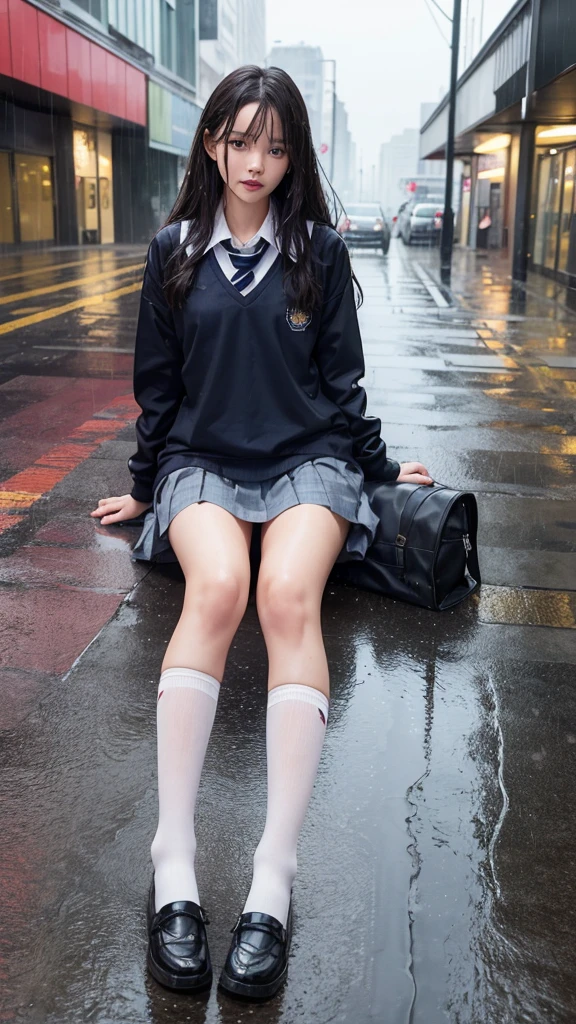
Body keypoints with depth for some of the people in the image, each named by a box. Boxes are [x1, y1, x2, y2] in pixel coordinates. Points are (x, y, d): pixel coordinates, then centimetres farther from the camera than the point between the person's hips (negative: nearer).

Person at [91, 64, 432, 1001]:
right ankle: (174, 867, -36)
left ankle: (274, 879, -37)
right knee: (216, 584, -34)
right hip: (202, 461, 1)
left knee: (288, 592, -34)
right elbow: (157, 384, 15)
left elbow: (341, 379, 14)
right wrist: (145, 487, 18)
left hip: (306, 459, 0)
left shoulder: (319, 249, 8)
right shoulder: (175, 250, 10)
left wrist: (377, 466, 17)